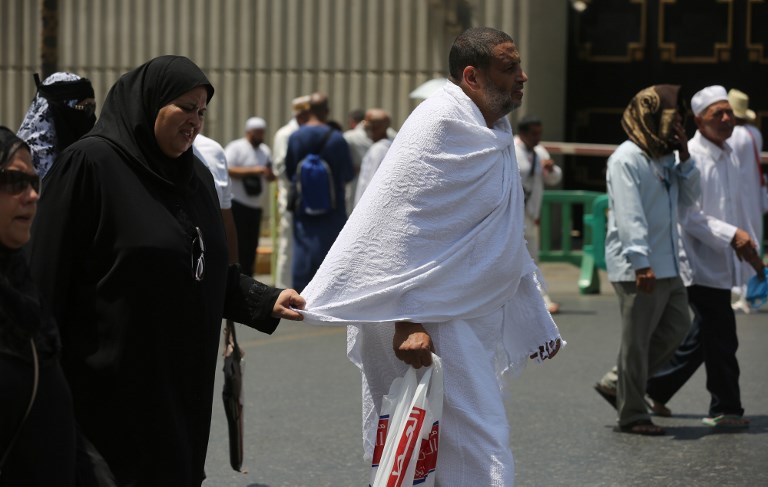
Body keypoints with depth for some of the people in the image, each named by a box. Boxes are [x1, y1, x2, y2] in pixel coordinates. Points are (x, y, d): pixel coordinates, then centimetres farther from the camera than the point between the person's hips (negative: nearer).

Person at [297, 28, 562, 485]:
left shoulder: (495, 134, 18)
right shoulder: (441, 122, -13)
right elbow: (409, 225, -19)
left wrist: (538, 320, 25)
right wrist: (410, 321, -25)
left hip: (477, 319, 10)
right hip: (439, 321, -10)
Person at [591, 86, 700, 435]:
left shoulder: (666, 157, 14)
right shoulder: (627, 159, -14)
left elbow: (688, 199, 15)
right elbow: (629, 215, -21)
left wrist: (685, 158, 3)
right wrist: (641, 262, -26)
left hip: (668, 266, 9)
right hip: (639, 270, -9)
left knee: (676, 328, 15)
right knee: (637, 341, -1)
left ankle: (618, 383, 25)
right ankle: (632, 415, 8)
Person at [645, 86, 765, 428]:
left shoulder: (730, 157, 15)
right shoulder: (691, 158, -13)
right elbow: (688, 215, -18)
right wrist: (732, 235, -22)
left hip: (723, 262, 9)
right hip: (702, 262, -9)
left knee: (703, 336, 14)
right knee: (721, 339, -5)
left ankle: (655, 389, 26)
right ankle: (725, 409, 5)